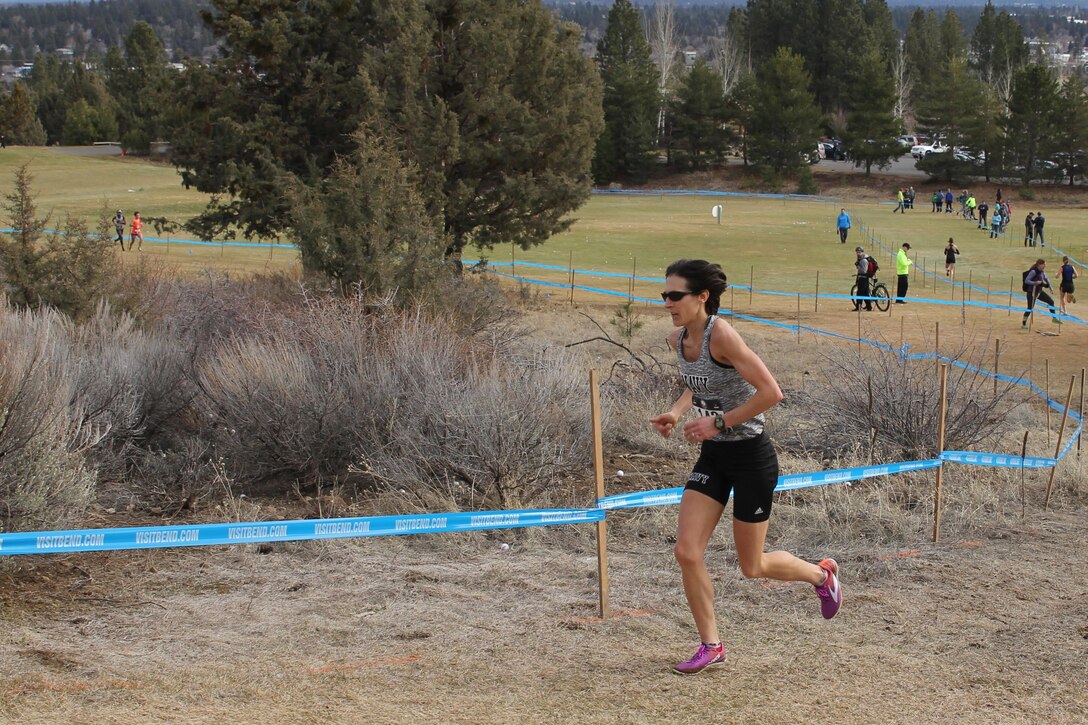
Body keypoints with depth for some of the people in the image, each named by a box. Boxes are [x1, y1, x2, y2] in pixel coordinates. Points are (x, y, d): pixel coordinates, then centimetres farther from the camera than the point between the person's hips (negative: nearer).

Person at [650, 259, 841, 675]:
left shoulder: (721, 335, -23)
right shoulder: (678, 340, 1)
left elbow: (771, 392, -27)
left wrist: (719, 422, -23)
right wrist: (675, 413, 2)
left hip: (751, 456, -7)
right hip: (713, 456, 7)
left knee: (752, 567, 6)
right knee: (687, 553, -5)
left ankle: (821, 575, 35)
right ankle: (711, 645, 11)